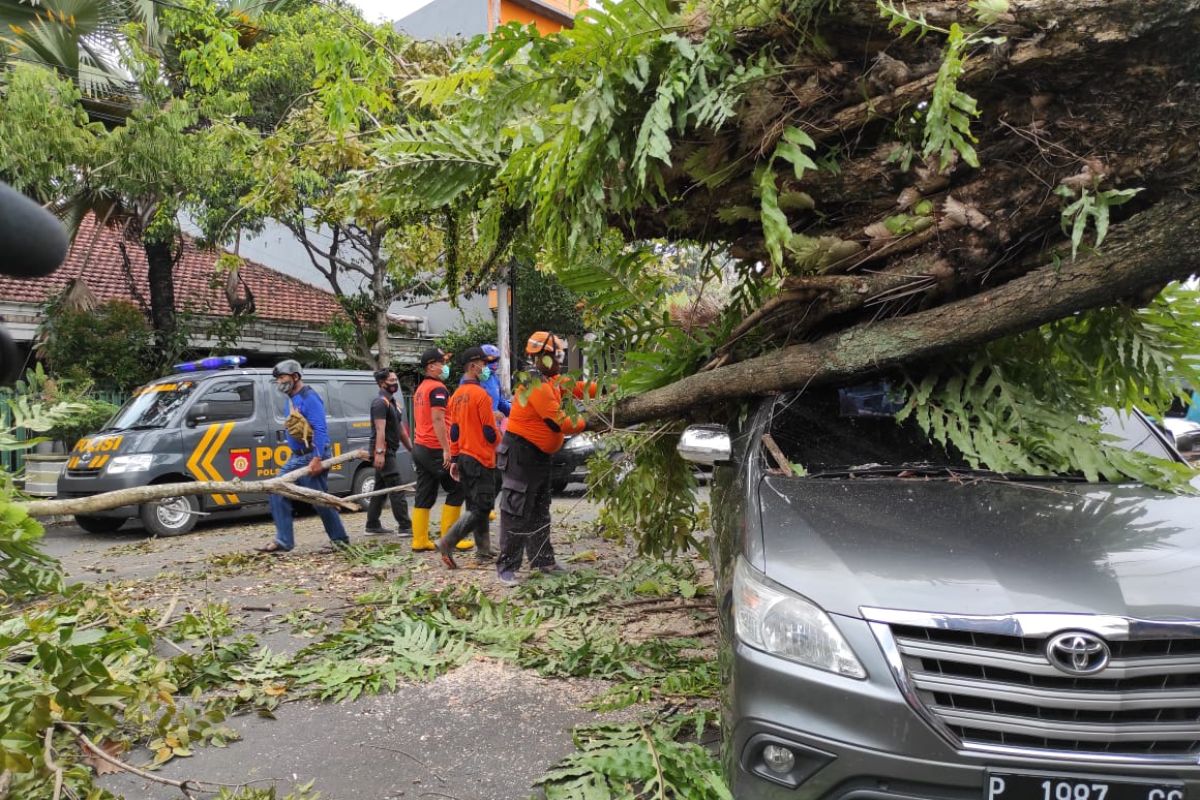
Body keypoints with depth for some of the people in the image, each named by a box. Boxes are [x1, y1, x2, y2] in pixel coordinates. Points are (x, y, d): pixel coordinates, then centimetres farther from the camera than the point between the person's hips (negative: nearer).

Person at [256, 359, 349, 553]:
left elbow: (320, 430, -21)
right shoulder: (292, 399, 15)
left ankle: (340, 539, 12)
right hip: (297, 457, 9)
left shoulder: (309, 398, -14)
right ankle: (283, 541, 6)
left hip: (312, 458, -9)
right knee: (278, 492, 2)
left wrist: (317, 459, -26)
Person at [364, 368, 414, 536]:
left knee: (380, 489, 12)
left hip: (388, 451, 10)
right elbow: (380, 429, -21)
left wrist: (412, 449, 22)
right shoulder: (380, 403, -11)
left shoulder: (393, 402, 19)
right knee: (396, 489, -12)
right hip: (383, 451, -10)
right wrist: (379, 452, -29)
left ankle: (372, 526, 18)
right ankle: (405, 527, -12)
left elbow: (401, 430, 23)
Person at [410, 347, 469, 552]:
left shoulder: (421, 389, 18)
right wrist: (446, 449, -22)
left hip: (420, 447, 9)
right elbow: (437, 420, -21)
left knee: (424, 496, 9)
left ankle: (420, 541, 8)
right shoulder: (438, 388, -12)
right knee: (456, 490, 0)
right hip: (435, 449, -9)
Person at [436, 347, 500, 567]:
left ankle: (484, 551, 19)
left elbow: (454, 431, 11)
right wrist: (500, 437, 7)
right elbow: (490, 433, -15)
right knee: (481, 508, -5)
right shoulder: (481, 395, -16)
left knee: (475, 506, 14)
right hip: (481, 459, -9)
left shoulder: (457, 395, 9)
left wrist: (454, 459, 15)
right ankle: (447, 543, -15)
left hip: (464, 458, 9)